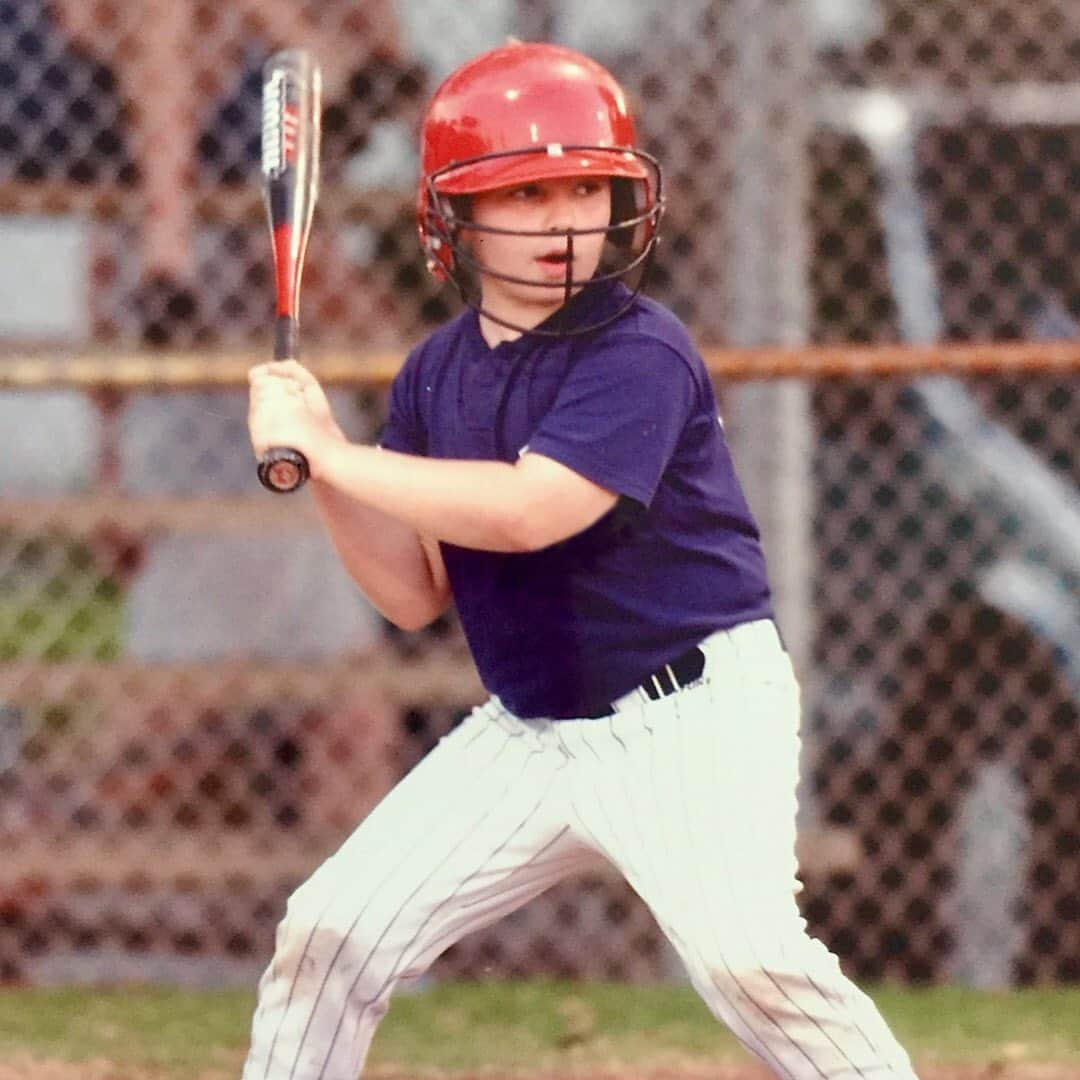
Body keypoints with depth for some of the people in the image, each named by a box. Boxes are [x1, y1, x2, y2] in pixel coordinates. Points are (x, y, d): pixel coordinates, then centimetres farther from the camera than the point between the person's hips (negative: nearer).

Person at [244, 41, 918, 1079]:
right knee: (331, 929, 2)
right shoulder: (437, 373, 4)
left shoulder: (642, 355, -17)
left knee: (745, 955, -26)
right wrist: (316, 461, -10)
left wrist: (328, 454, -24)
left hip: (692, 719, -7)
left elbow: (526, 512, -30)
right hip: (526, 735, 7)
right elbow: (414, 594, 5)